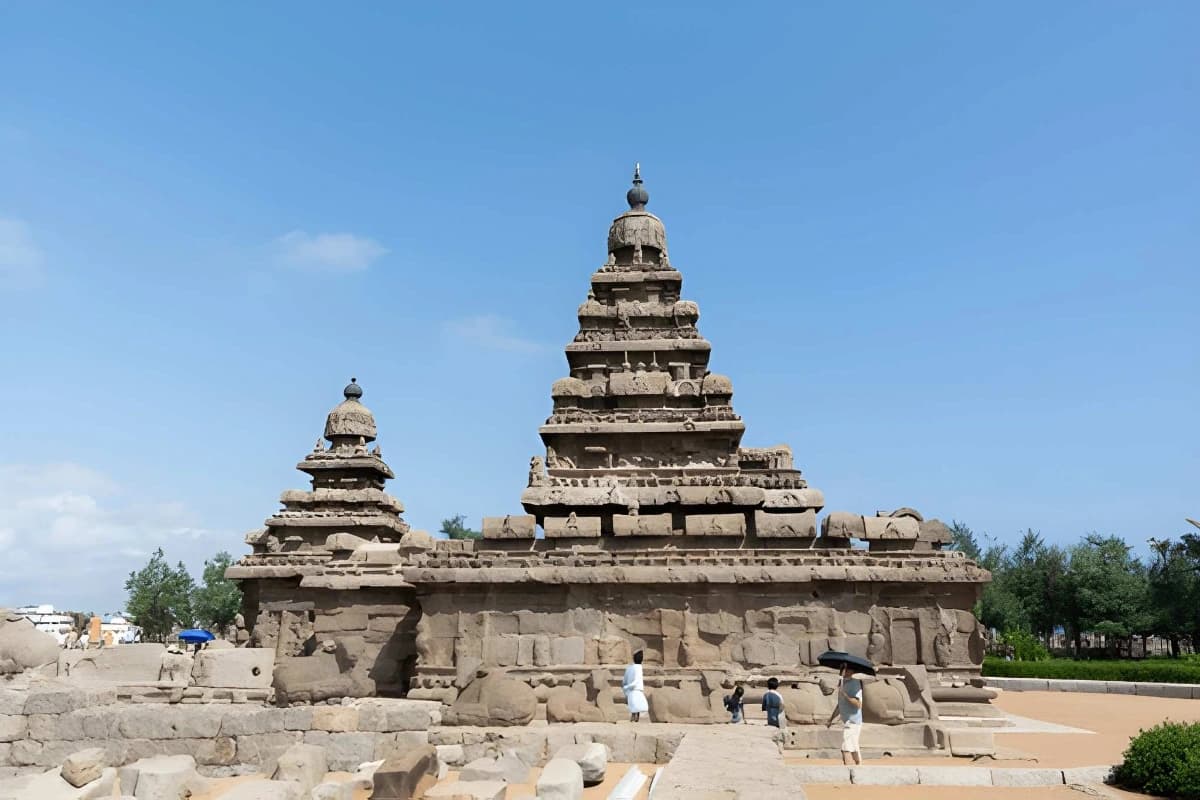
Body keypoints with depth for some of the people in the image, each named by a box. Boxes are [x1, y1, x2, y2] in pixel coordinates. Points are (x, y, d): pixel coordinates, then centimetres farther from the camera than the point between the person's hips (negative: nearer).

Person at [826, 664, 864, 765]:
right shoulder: (842, 683, 13)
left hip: (852, 721, -9)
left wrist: (845, 695, -26)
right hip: (846, 721, 9)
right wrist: (831, 719, 21)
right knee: (854, 749, 17)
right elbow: (840, 705, 22)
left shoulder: (855, 683, -13)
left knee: (846, 749, -13)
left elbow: (858, 704, -23)